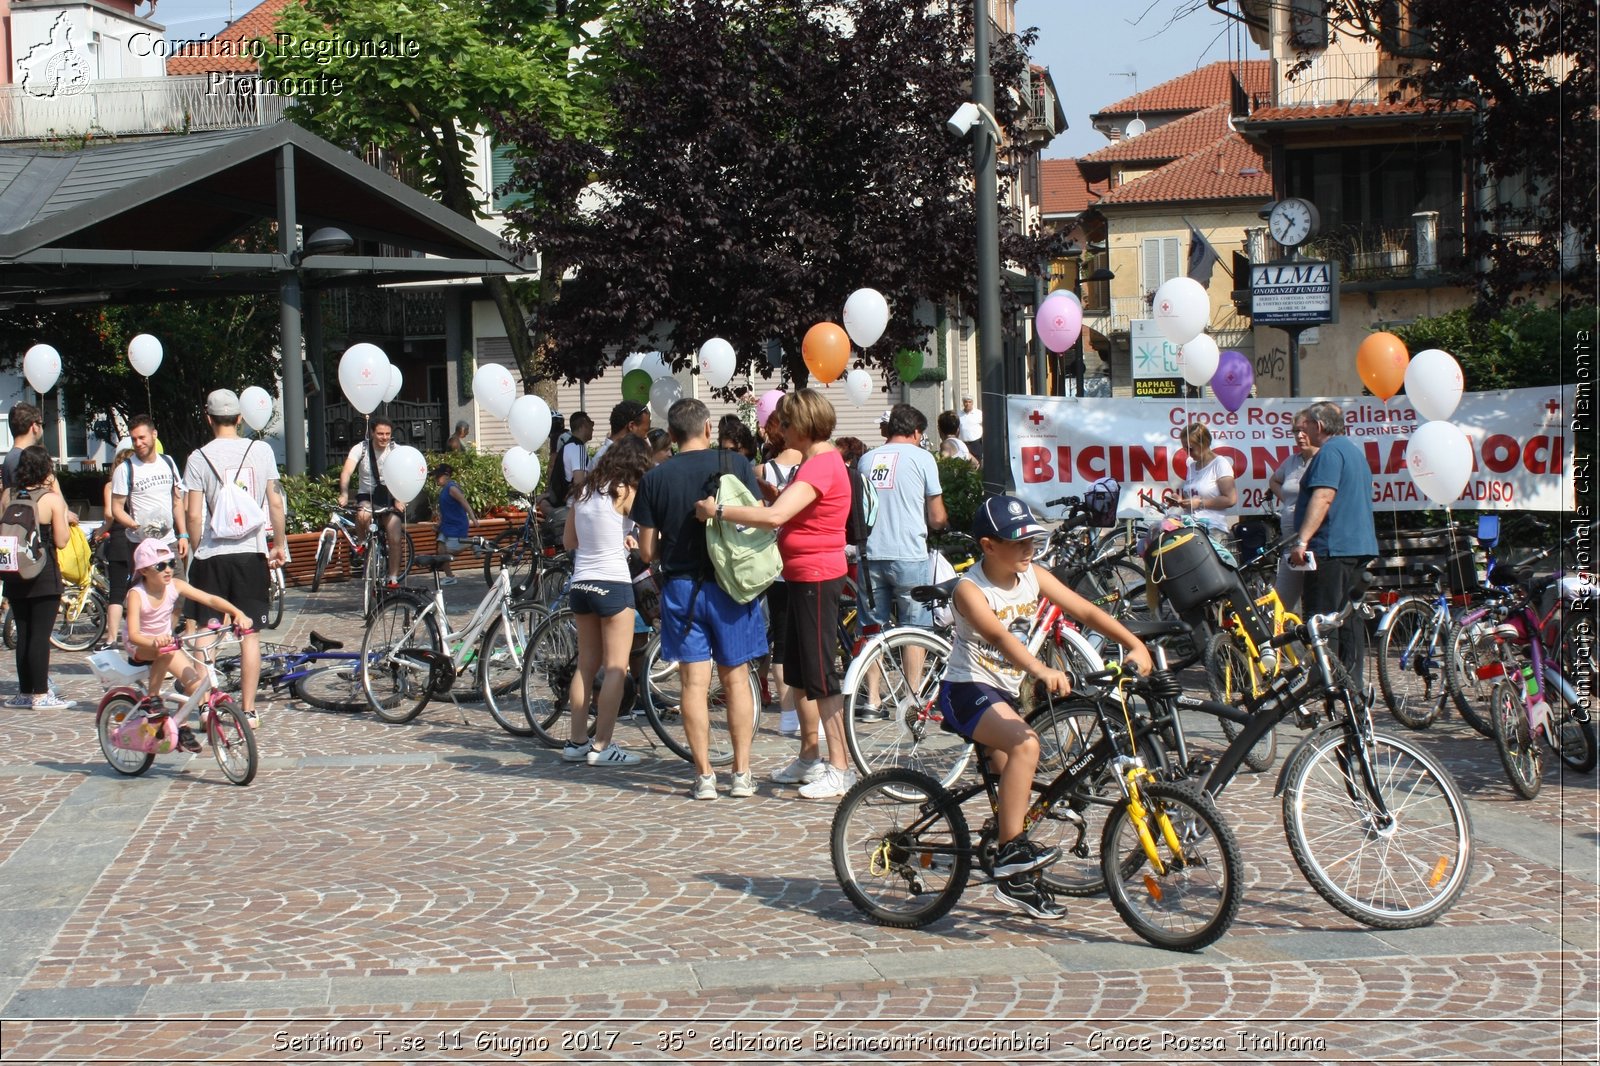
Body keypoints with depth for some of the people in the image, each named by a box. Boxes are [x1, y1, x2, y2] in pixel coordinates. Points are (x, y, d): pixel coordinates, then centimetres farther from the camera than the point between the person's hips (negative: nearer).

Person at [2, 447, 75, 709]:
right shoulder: (52, 499, -9)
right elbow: (61, 541, -9)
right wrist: (65, 517, 6)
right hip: (44, 577, -5)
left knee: (23, 635, 12)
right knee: (41, 635, -3)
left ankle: (24, 692, 17)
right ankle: (40, 695, -2)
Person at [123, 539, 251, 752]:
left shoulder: (175, 586, -11)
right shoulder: (136, 594, -22)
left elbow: (210, 599, -17)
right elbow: (133, 634, -33)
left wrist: (237, 613, -33)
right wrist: (155, 641, -55)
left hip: (166, 640, 5)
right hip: (140, 648, -5)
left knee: (195, 681, -14)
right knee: (166, 650, -39)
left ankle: (181, 726, 8)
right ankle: (152, 697, -20)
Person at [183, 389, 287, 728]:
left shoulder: (199, 457, -4)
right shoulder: (261, 451, 2)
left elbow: (193, 515, -7)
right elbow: (276, 503, 2)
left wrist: (196, 551, 7)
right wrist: (279, 545, 12)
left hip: (212, 555, -1)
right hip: (252, 552, 2)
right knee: (250, 634, 5)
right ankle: (248, 710, 5)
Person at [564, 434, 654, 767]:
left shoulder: (584, 491, 10)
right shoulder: (624, 493, -8)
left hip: (580, 585, 7)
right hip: (613, 584, -7)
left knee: (586, 665, 14)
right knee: (616, 668, -1)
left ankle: (577, 741, 16)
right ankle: (602, 746, -4)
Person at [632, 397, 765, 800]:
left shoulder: (655, 478, -2)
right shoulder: (736, 464, -3)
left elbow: (647, 550, 0)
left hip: (680, 585, 0)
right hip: (730, 583, 0)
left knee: (694, 682, 2)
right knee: (736, 679, 8)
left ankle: (704, 776, 2)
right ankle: (742, 774, 9)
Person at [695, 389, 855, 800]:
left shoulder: (821, 466, -19)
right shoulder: (820, 461, 15)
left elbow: (774, 516, -30)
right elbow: (787, 509, 19)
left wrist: (718, 511, -23)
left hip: (816, 577, -11)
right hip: (804, 576, 11)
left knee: (820, 673, -8)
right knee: (797, 671, 17)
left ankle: (840, 768, -5)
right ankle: (809, 757, 28)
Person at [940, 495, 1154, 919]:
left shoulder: (1033, 577, -1)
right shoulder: (970, 589, -20)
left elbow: (1086, 611, -6)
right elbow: (998, 635, -38)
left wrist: (1135, 645, -20)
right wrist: (1041, 671, -54)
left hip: (1005, 693, 8)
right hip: (967, 691, -8)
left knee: (1015, 785, 11)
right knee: (1026, 744, -31)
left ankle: (1016, 881, 24)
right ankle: (1011, 851, -27)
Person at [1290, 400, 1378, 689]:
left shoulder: (1330, 452, -12)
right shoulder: (1354, 451, 21)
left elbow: (1323, 497, -24)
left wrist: (1302, 540, -29)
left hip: (1332, 547, -10)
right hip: (1359, 546, 10)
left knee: (1322, 619, -9)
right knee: (1349, 616, 12)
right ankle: (1354, 682, 14)